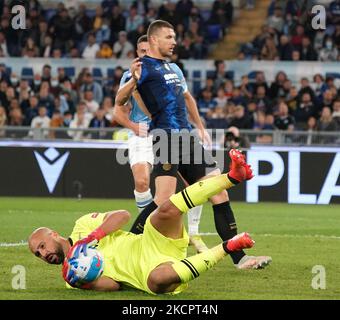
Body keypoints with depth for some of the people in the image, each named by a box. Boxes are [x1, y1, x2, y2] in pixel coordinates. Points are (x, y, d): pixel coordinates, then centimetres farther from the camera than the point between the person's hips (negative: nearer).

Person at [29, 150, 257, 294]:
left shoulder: (82, 227, 15)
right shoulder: (70, 274, 10)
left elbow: (123, 215, 3)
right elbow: (114, 285, -2)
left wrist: (95, 235, -11)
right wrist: (84, 283, -21)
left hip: (150, 246, 3)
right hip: (147, 270, -3)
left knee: (167, 211, -27)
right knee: (158, 279, -42)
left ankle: (233, 176, -23)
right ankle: (225, 248, -26)